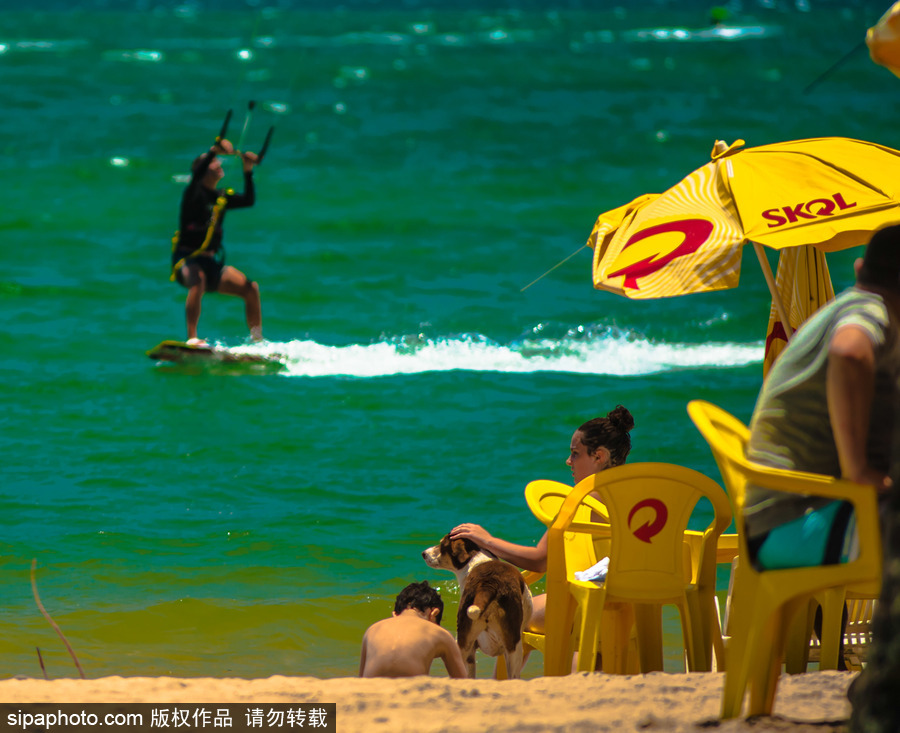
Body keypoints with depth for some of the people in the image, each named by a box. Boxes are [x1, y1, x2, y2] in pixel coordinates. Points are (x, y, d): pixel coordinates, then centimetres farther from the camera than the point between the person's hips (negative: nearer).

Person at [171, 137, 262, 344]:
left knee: (251, 288, -7)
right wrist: (214, 150, -37)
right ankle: (192, 338, -42)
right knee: (198, 280, -39)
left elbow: (249, 201, 4)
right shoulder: (194, 194, -7)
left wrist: (248, 171, -5)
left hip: (213, 262, 7)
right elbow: (197, 175, -27)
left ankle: (257, 341, 6)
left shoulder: (222, 197, 13)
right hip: (187, 260, -7)